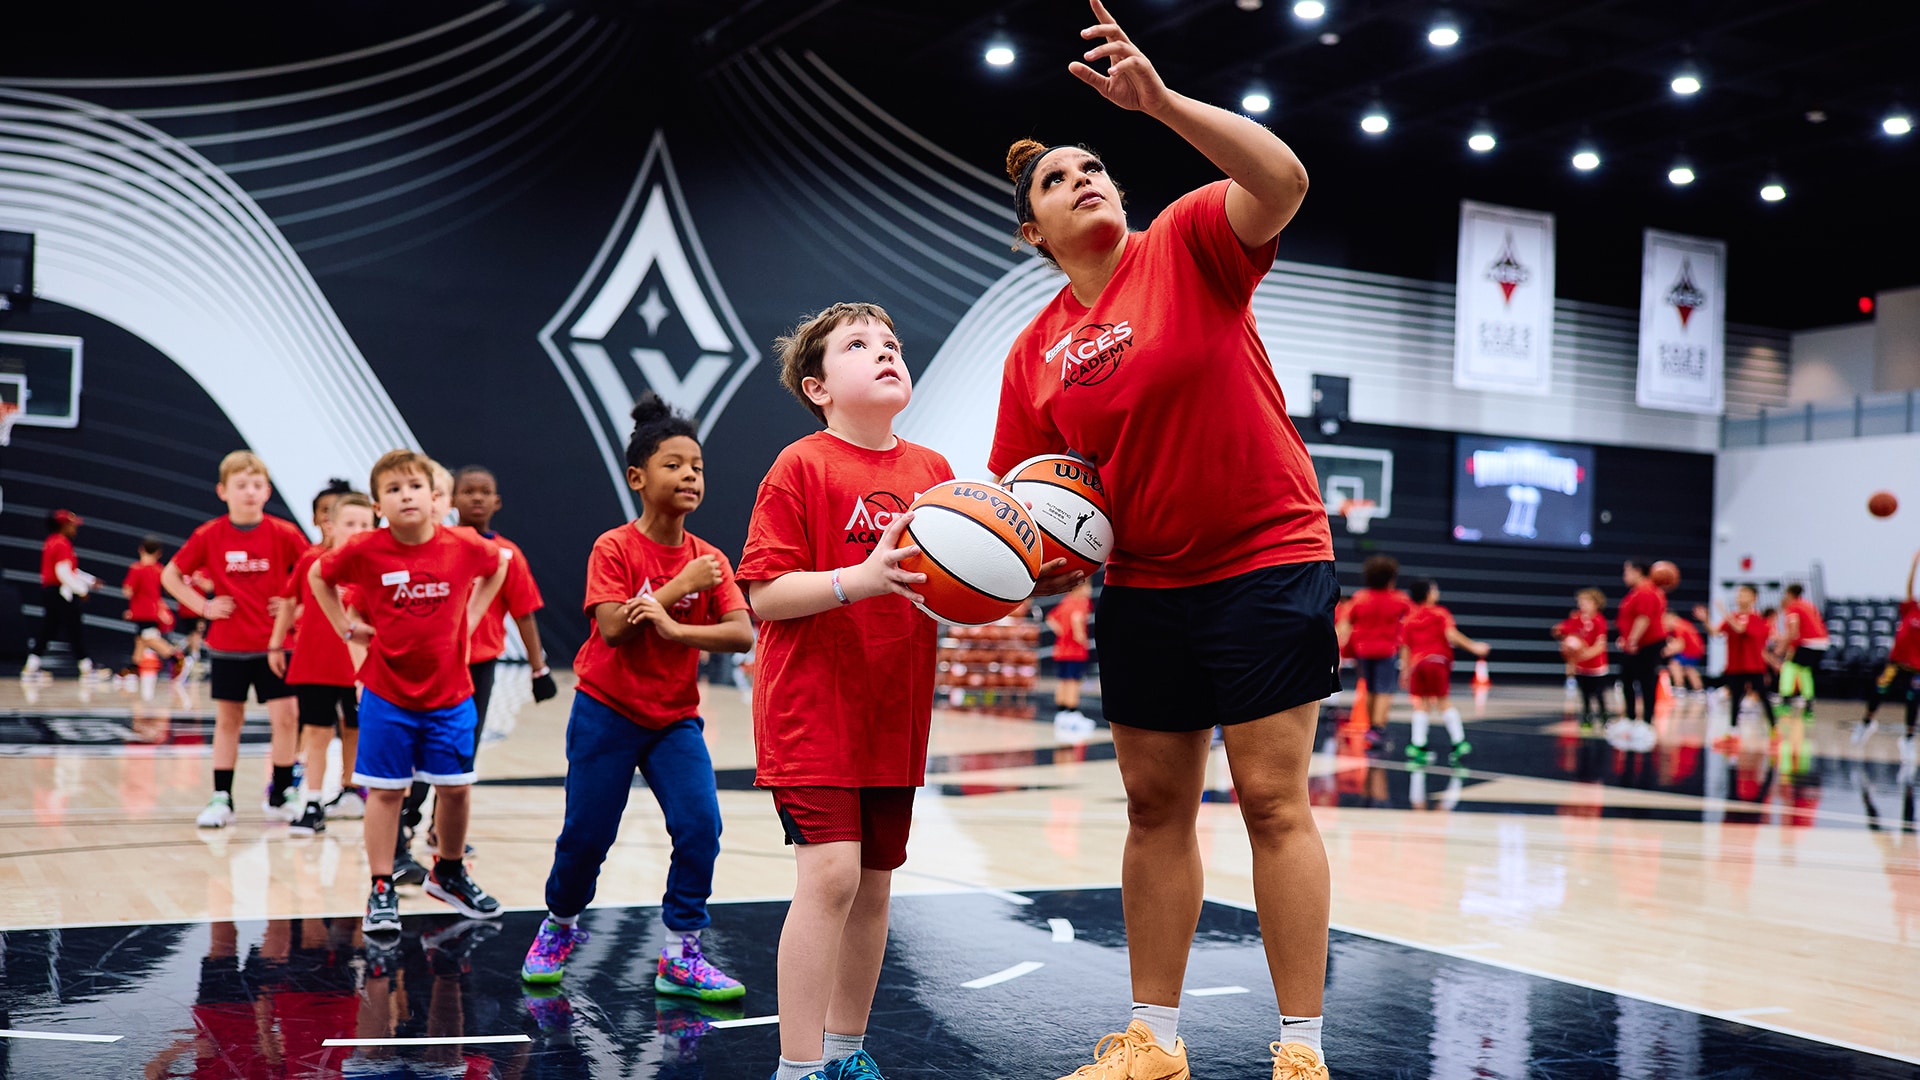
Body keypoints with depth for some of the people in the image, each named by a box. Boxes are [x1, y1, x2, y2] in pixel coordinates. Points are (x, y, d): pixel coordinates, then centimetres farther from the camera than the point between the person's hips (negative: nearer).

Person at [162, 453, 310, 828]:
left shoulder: (284, 534, -7)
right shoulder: (209, 536, -4)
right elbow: (170, 576, 6)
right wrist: (203, 606, -3)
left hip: (274, 643, -1)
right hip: (227, 645, 1)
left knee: (286, 716, -4)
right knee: (228, 719, 8)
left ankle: (281, 794, 11)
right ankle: (221, 799, 15)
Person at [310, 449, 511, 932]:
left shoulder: (465, 547, -9)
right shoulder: (364, 551, -11)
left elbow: (499, 565, 14)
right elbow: (318, 575, 7)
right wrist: (345, 626, 0)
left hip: (449, 694, 2)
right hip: (386, 695, -2)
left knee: (456, 786, 8)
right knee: (385, 790, 2)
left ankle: (449, 873, 30)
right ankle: (381, 891, 13)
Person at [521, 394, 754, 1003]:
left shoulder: (709, 560, -2)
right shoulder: (614, 547, -11)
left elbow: (742, 635, -15)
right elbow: (612, 627, -23)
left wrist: (674, 627, -28)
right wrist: (680, 585, -24)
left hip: (676, 719, 3)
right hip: (606, 713, -3)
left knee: (700, 826, -12)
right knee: (587, 834, 4)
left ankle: (681, 958, 0)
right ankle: (560, 928, 34)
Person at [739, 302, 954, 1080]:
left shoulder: (932, 471, 8)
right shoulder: (800, 468, -8)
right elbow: (764, 594, -14)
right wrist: (860, 580, -27)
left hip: (893, 715, 6)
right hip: (812, 709, -6)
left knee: (874, 882, 12)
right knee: (830, 874, -15)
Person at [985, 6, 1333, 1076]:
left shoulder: (1187, 245, -6)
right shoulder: (1036, 352, 5)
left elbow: (1283, 180, -27)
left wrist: (1161, 98, -34)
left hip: (1269, 560, -5)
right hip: (1143, 586, 5)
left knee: (1275, 799, -5)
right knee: (1156, 806, 10)